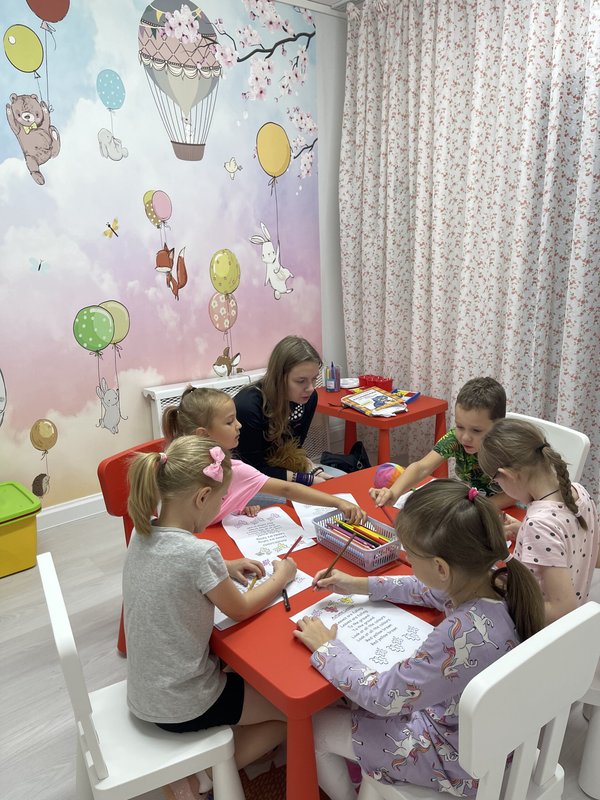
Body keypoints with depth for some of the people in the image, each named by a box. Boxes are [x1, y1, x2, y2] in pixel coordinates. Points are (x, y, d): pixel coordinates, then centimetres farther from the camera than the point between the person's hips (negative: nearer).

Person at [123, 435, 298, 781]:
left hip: (143, 694, 8)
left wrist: (225, 567, 6)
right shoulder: (199, 553, -30)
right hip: (183, 707, -8)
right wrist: (282, 576, 2)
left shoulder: (143, 535, -8)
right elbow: (241, 609, -13)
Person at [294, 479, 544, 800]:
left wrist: (326, 648, -13)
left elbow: (382, 697, -26)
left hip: (458, 762, -7)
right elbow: (430, 590, 4)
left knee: (314, 727, 9)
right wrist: (360, 585, 4)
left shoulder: (463, 636, -41)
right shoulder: (496, 580, -18)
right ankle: (359, 767, 44)